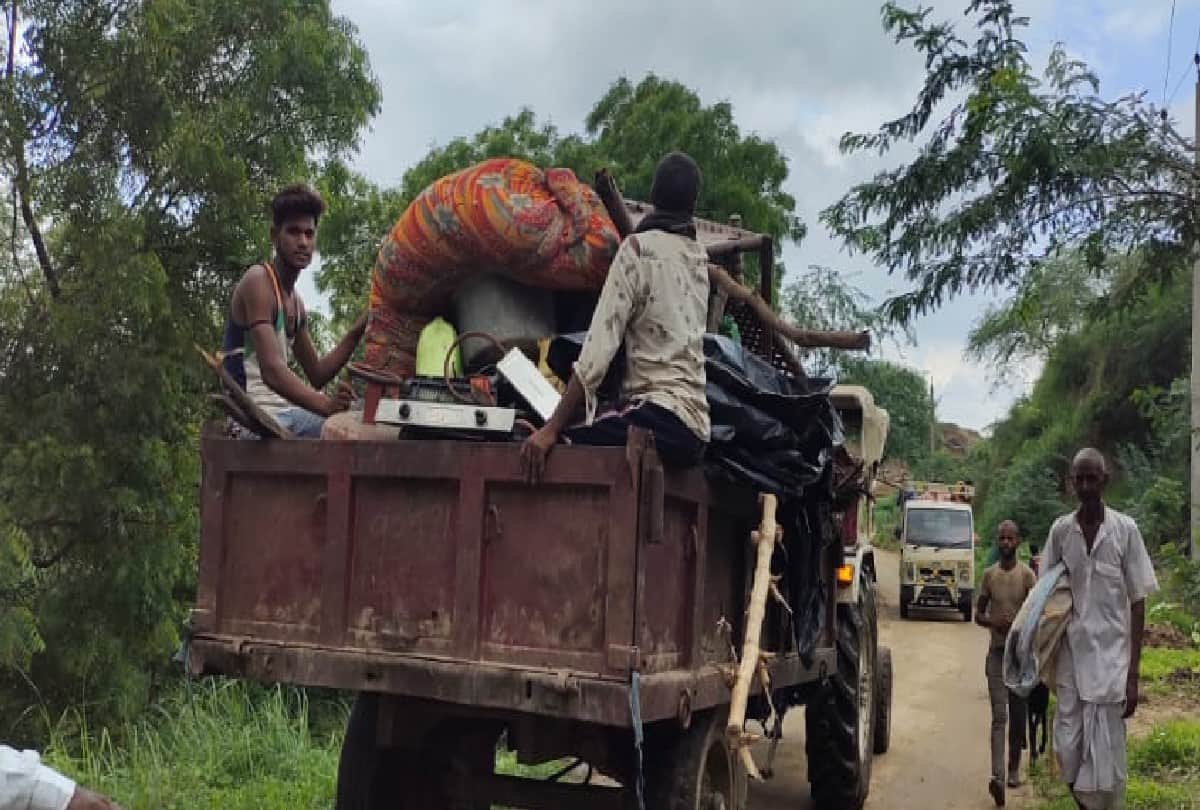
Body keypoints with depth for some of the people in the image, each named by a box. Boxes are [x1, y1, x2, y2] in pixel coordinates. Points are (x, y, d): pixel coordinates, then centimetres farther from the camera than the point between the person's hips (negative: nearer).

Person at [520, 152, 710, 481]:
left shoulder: (638, 247, -2)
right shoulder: (700, 256, 17)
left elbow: (599, 346, -11)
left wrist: (551, 429, -12)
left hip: (661, 416, -8)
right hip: (696, 424, 8)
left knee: (543, 452, -15)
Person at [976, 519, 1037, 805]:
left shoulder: (1027, 574, -3)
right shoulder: (989, 575, 4)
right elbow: (978, 614, 9)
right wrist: (994, 622, -10)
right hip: (996, 651, 1)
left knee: (1018, 716, 10)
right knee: (999, 716, -10)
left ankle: (1014, 768, 26)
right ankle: (997, 776, -21)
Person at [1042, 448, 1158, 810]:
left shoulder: (1125, 529, -5)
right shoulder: (1060, 530, 3)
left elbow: (1137, 603, -3)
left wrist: (1133, 675, -6)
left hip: (1111, 659, -2)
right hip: (1070, 658, 2)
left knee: (1105, 759, -2)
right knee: (1069, 753, 4)